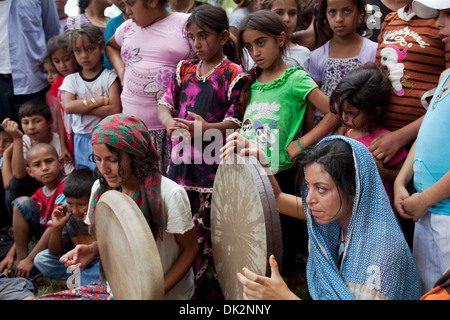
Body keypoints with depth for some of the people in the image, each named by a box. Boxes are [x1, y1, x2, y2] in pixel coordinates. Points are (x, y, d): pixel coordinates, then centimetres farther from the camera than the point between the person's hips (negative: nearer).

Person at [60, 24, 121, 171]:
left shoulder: (109, 76, -4)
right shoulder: (71, 79, 5)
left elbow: (115, 109, -17)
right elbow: (68, 107, -14)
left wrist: (81, 105, -14)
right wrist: (101, 100, -18)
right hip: (82, 140, 3)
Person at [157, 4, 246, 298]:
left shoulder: (233, 74, -3)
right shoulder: (184, 69, 12)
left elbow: (235, 122, -9)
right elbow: (165, 104, 10)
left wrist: (207, 128, -26)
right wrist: (170, 123, -12)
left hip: (214, 160, -5)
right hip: (182, 156, 5)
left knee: (212, 223, 0)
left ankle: (219, 281, 17)